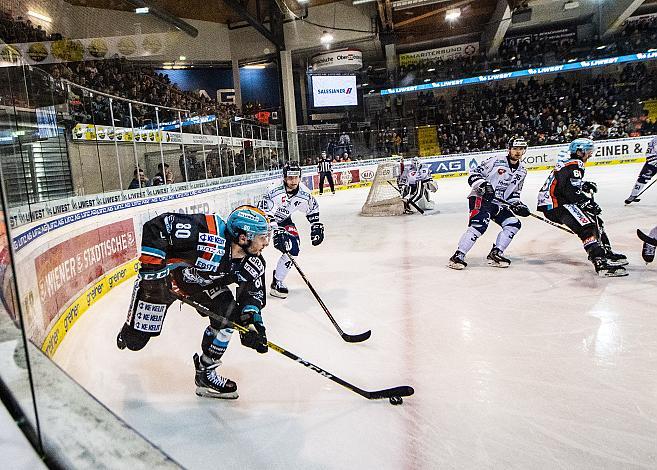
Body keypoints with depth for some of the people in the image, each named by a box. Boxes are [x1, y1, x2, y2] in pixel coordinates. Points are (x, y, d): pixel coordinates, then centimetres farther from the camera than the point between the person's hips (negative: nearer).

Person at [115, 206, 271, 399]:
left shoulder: (254, 265, -18)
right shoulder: (207, 230, -40)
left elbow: (252, 294, -5)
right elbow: (156, 225, -34)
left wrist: (252, 322, -22)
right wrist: (151, 265, -34)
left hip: (204, 284, 5)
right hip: (161, 276, -5)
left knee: (228, 315, -16)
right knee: (135, 340, 2)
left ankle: (205, 374, 5)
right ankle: (127, 332, 44)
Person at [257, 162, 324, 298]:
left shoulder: (304, 193, -17)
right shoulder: (274, 191, -34)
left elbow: (313, 208, 3)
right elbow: (267, 215, -36)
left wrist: (317, 227, 0)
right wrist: (276, 232, -43)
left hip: (284, 220, 4)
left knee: (292, 250, -9)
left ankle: (277, 282, 4)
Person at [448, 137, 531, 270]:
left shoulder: (522, 171, 14)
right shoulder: (495, 161, -7)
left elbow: (515, 192, 23)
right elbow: (474, 173, -8)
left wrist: (517, 204, 7)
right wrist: (482, 184, -25)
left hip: (499, 204, 8)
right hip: (481, 198, -7)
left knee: (514, 224, -7)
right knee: (479, 226, -27)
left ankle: (495, 254, -1)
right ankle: (458, 256, -24)